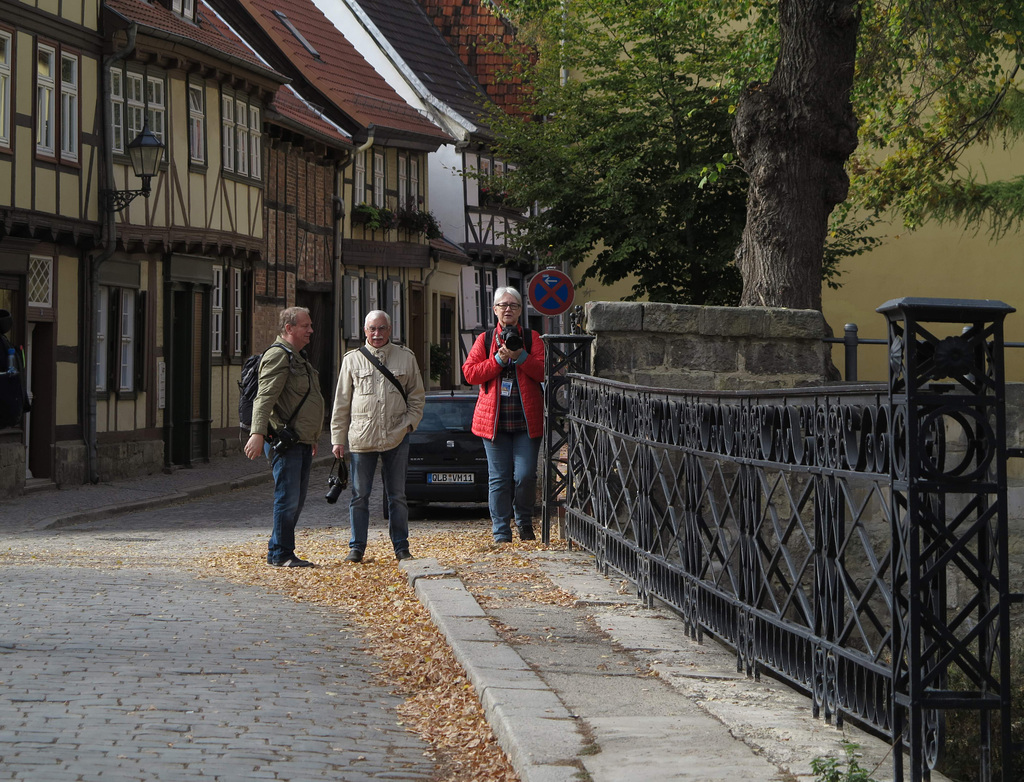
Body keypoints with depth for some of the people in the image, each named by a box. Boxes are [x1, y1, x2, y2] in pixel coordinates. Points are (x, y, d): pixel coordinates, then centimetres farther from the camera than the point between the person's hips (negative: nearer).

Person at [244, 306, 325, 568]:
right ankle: (281, 554, -4)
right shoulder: (278, 355, -11)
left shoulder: (298, 357, 22)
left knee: (296, 501, 10)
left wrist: (312, 439, 33)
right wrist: (257, 433, -32)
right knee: (288, 498, -9)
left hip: (302, 442, 10)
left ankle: (276, 551, 17)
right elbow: (265, 397, -22)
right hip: (285, 441, -10)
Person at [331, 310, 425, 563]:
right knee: (360, 495, 2)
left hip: (396, 438, 0)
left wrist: (409, 423, -2)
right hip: (361, 437, 0)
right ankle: (357, 547, 9)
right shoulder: (353, 360, 7)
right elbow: (341, 403, 8)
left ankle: (401, 546, 12)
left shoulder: (405, 358, 8)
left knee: (397, 495, 5)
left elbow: (417, 396, 13)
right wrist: (338, 438, 4)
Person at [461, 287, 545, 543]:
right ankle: (501, 532, 7)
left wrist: (521, 357, -14)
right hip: (494, 420, 1)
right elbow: (470, 373, 0)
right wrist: (499, 359, -10)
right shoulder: (484, 340, 11)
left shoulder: (532, 339, 9)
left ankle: (524, 522, 17)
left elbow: (544, 372, -2)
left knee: (525, 475, -7)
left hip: (526, 421, -1)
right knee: (499, 478, 1)